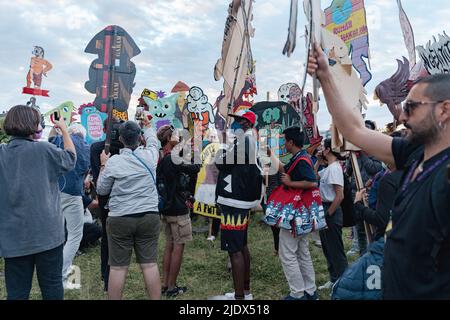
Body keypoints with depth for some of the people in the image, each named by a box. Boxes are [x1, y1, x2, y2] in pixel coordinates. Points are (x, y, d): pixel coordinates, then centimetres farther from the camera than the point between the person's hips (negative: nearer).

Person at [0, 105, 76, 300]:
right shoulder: (44, 150, -11)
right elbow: (70, 158, 7)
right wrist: (64, 130, 17)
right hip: (47, 233, -2)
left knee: (17, 291, 11)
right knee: (52, 286, 11)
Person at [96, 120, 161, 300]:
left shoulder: (113, 162, -7)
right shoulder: (150, 155, -1)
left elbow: (101, 190, 5)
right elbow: (152, 141, 24)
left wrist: (103, 166, 16)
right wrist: (147, 126, 44)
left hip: (120, 219, -2)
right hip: (149, 216, 2)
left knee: (118, 267, 6)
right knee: (150, 264, 8)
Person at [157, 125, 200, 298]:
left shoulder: (161, 160, 9)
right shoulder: (173, 160, -19)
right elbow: (195, 169, -18)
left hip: (166, 209, 9)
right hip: (178, 210, -9)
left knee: (169, 246, 15)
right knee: (178, 247, 1)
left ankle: (165, 284, 22)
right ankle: (172, 288, 9)